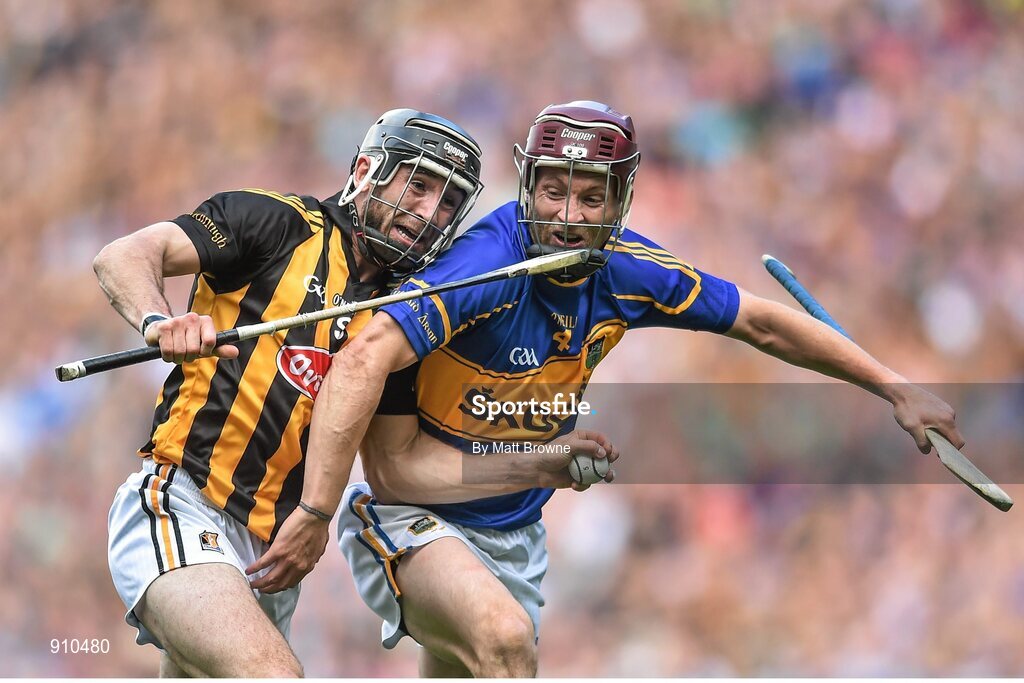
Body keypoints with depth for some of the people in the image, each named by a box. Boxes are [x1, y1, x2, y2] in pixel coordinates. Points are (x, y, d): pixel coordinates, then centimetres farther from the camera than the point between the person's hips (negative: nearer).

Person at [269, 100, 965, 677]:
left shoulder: (629, 274, -8)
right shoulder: (490, 266, -28)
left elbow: (762, 323, 5)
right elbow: (363, 362, -38)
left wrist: (895, 388, 7)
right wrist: (314, 514, -45)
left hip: (514, 532, 7)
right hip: (412, 518, -7)